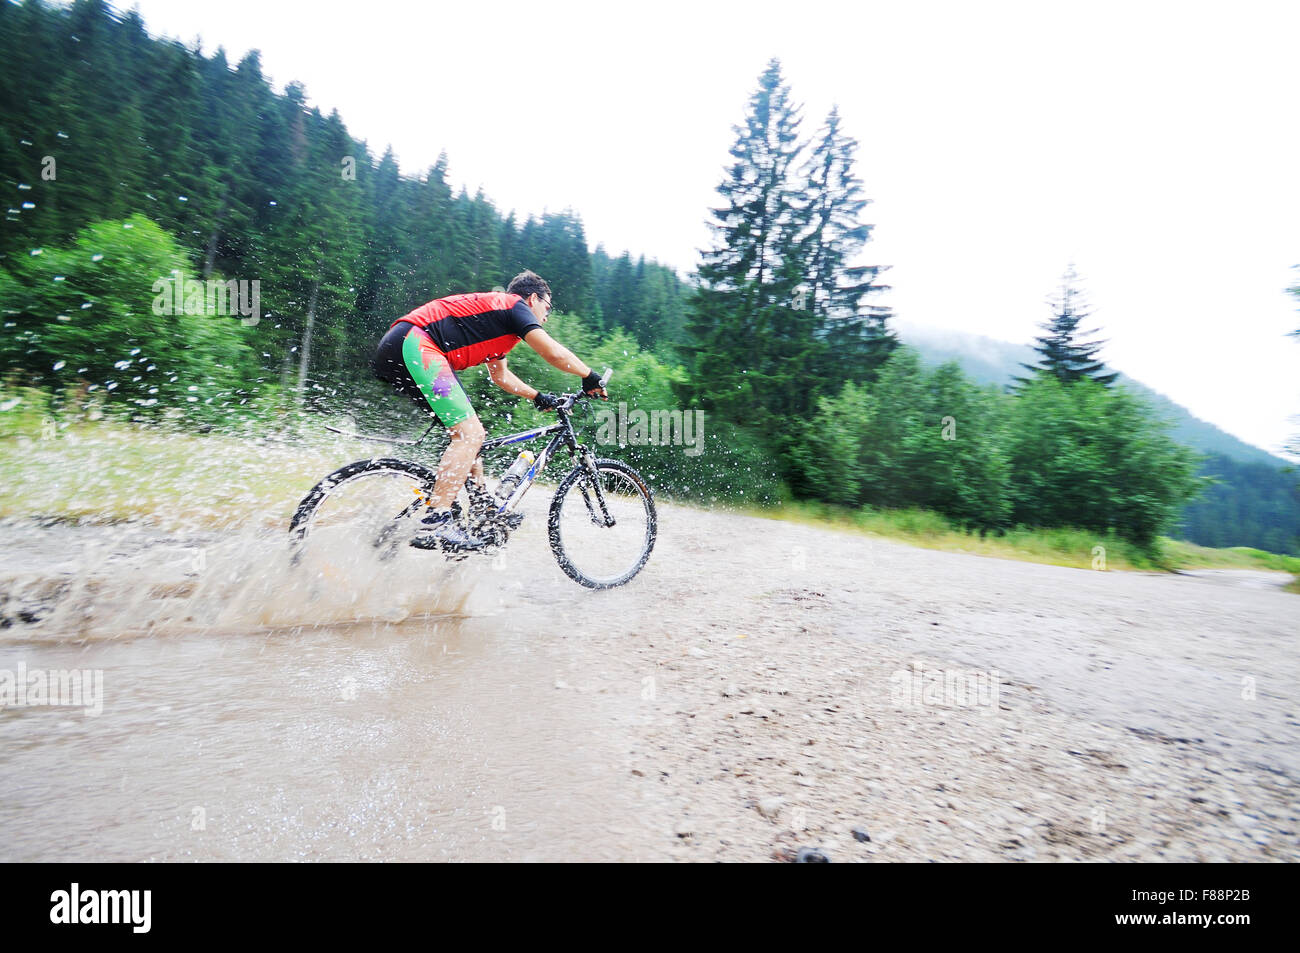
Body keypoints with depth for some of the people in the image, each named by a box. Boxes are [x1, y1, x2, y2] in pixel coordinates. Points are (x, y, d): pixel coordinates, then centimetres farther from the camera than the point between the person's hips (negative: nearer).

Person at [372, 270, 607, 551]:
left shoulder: (496, 313, 28)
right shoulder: (515, 306, 0)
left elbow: (500, 374, 38)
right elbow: (554, 353, -11)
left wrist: (537, 396, 38)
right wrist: (591, 377, 4)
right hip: (413, 347, -11)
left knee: (468, 430, 16)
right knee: (470, 433, -16)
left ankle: (485, 508, 19)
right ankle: (436, 525, -22)